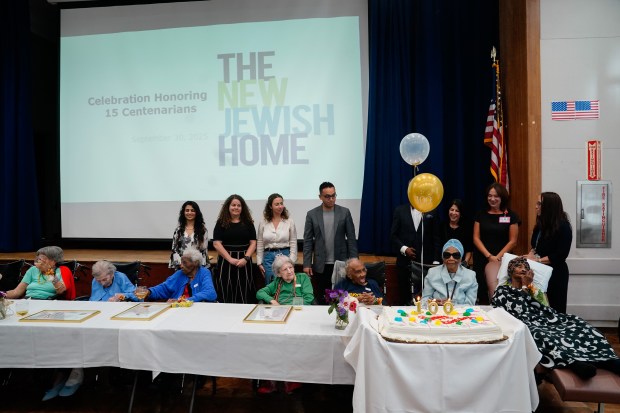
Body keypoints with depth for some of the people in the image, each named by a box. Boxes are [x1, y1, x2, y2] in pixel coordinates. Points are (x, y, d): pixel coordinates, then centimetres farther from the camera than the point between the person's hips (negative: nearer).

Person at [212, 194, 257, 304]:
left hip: (244, 262, 1)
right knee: (227, 294, 1)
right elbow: (216, 243, -3)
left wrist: (245, 258, -11)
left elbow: (253, 243, 4)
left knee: (244, 294, 1)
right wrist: (230, 259, -12)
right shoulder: (221, 223, 4)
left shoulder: (248, 223, 8)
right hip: (226, 261, -1)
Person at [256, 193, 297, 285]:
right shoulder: (263, 222, 1)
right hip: (268, 257, 1)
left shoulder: (289, 221, -2)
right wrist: (259, 262, 3)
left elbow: (293, 243, 0)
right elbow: (259, 244, 6)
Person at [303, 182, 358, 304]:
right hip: (320, 265, 0)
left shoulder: (345, 212, 0)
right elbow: (308, 241, 1)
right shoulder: (312, 214, 1)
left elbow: (351, 238, 0)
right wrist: (307, 264, -5)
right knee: (320, 298, 8)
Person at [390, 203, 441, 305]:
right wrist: (404, 249, -11)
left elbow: (436, 238, 5)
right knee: (404, 295, 7)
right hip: (405, 261, 0)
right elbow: (393, 235, 4)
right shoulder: (400, 210, 4)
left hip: (426, 262, 0)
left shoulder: (431, 212, 6)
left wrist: (436, 261, 0)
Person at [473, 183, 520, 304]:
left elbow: (512, 241, 0)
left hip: (502, 260, -2)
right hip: (482, 259, 2)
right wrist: (489, 255, -7)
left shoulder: (511, 216, 2)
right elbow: (476, 238, 4)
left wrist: (497, 257, -8)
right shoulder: (481, 214, 7)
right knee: (482, 291, 2)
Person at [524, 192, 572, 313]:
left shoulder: (563, 227, -14)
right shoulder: (541, 223, 6)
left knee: (554, 310, 8)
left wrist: (538, 260, -19)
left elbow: (560, 256, -18)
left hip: (555, 274, -7)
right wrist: (532, 253, -2)